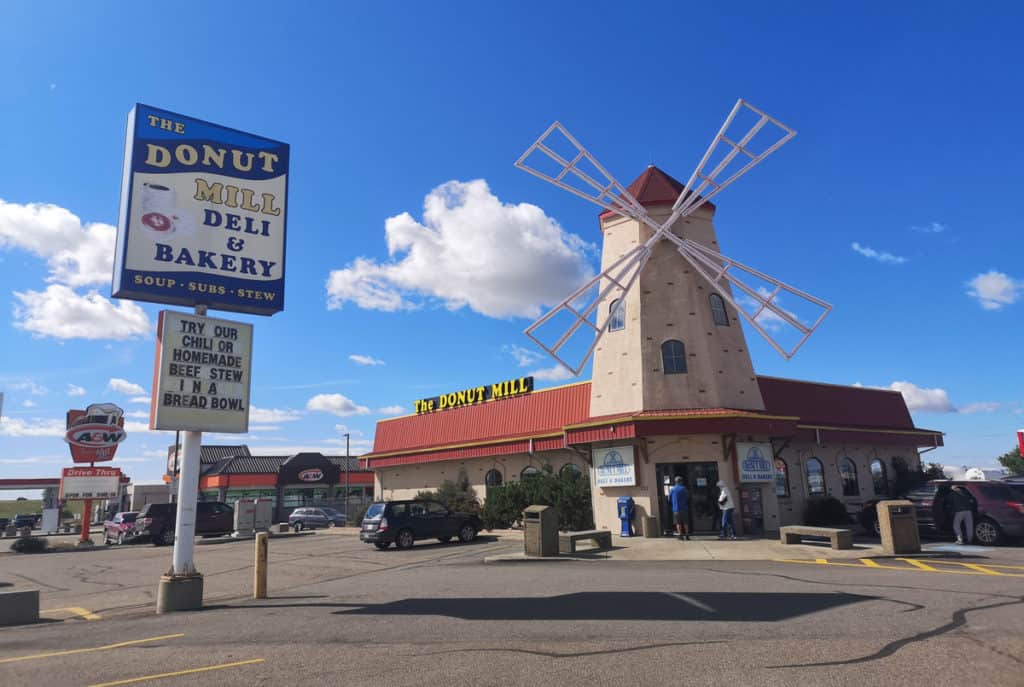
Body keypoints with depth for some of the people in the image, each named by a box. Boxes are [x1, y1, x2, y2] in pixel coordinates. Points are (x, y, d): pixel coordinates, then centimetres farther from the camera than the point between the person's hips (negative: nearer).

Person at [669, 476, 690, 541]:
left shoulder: (672, 489, -1)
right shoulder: (684, 489, -2)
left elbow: (669, 499, 6)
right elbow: (688, 497, 5)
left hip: (676, 509, 0)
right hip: (684, 508, 1)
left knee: (678, 523, 3)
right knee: (685, 522, 9)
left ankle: (680, 535, -2)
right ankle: (687, 535, 7)